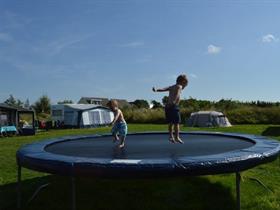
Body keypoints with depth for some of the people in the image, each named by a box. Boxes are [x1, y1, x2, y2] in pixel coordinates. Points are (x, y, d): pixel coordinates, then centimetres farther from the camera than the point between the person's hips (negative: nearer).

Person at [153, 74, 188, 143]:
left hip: (168, 106, 7)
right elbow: (177, 94, -17)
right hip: (174, 106, -7)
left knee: (170, 123, 12)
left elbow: (163, 89, 9)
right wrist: (174, 101, -31)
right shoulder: (179, 86, 2)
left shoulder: (171, 87, 23)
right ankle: (177, 137, -7)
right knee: (177, 122, -3)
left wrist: (156, 90, -4)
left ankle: (171, 136, 11)